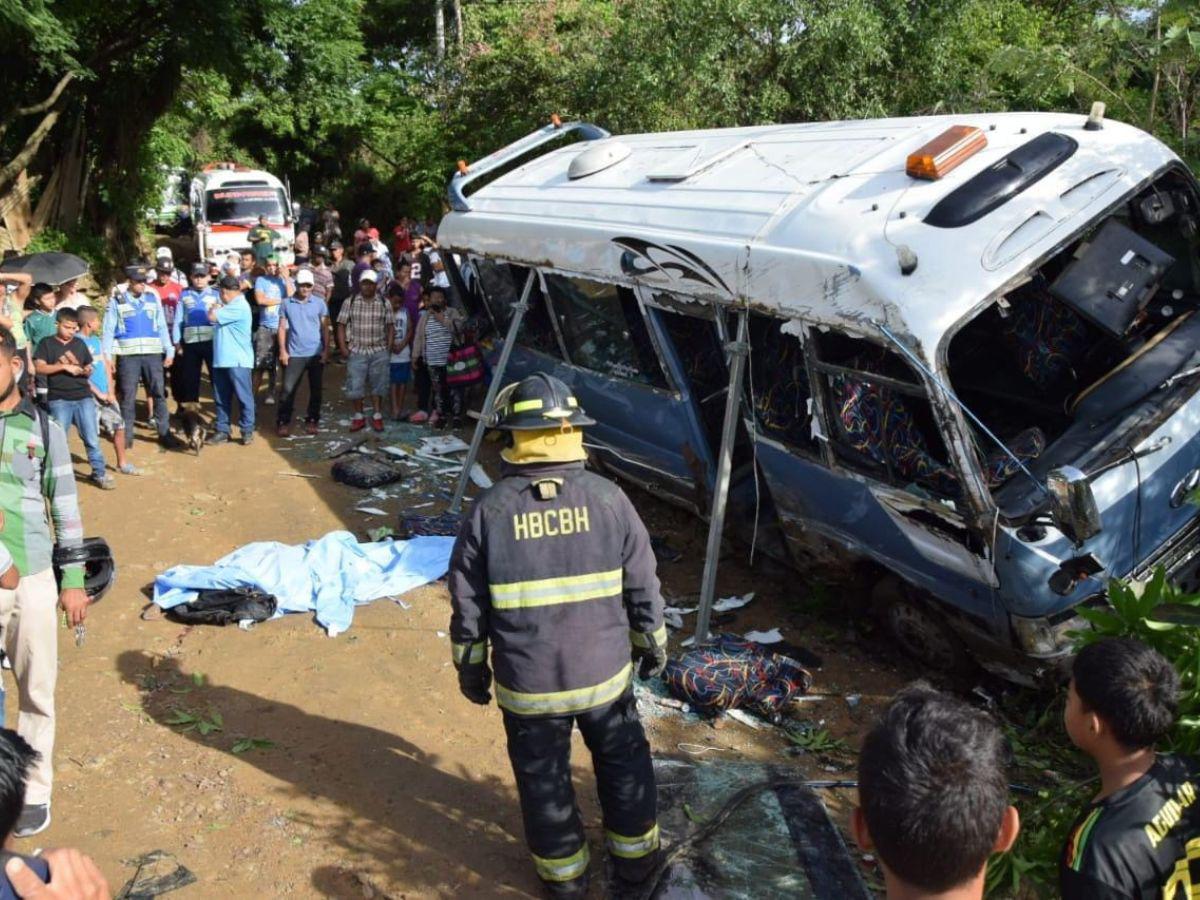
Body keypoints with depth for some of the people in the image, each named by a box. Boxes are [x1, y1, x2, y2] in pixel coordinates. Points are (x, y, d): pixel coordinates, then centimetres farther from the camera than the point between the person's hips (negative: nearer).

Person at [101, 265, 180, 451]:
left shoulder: (153, 299, 11)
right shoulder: (118, 302, 4)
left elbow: (162, 327, 13)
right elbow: (109, 330, 3)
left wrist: (169, 351, 7)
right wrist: (107, 356, -3)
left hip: (153, 353, 2)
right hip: (127, 355, -2)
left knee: (159, 393, 1)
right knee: (127, 397, 3)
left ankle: (164, 433, 7)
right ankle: (126, 435, 11)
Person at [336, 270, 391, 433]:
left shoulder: (384, 304, 2)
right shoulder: (350, 302, 1)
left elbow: (389, 327, 7)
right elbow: (341, 325, 2)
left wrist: (389, 347, 0)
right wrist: (343, 347, -5)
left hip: (379, 352, 0)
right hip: (356, 351, 0)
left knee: (377, 385, 8)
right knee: (355, 385, 1)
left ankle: (377, 416, 20)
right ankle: (358, 417, 16)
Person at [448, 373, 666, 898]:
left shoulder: (490, 510, -12)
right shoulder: (608, 499, -10)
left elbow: (468, 605, -5)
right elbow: (643, 588, -2)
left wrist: (471, 666, 9)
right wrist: (652, 643, 14)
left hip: (527, 683, -1)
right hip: (605, 672, 1)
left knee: (543, 777, 18)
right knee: (623, 761, 24)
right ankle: (635, 854, 40)